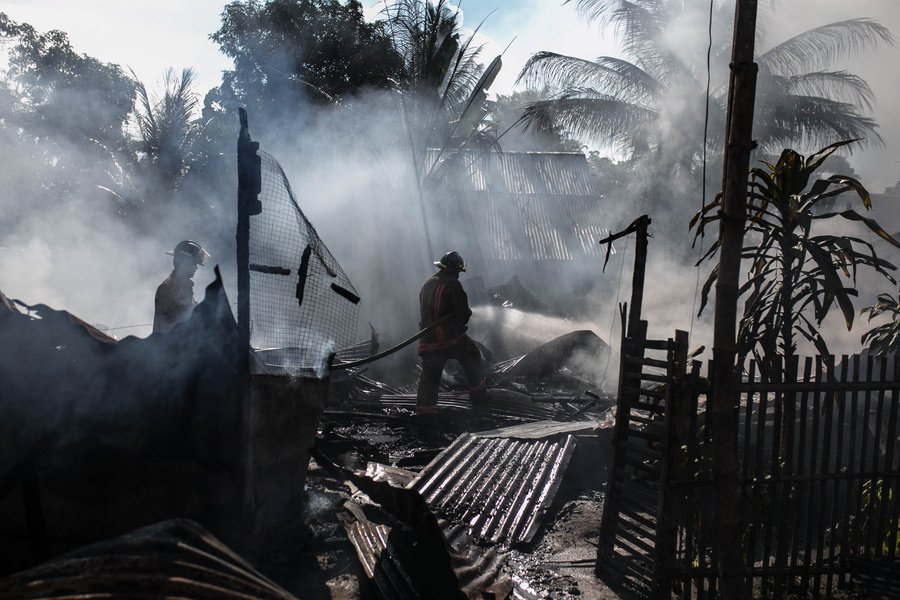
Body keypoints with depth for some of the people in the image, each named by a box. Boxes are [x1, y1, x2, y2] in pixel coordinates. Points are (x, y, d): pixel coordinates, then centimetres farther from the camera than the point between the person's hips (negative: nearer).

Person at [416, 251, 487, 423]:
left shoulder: (427, 284, 14)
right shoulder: (452, 284, -9)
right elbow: (463, 313, -10)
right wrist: (466, 313, 12)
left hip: (428, 341, 5)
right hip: (451, 338, -5)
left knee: (429, 376, 8)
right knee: (473, 360, 18)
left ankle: (424, 413, -1)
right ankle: (478, 398, 22)